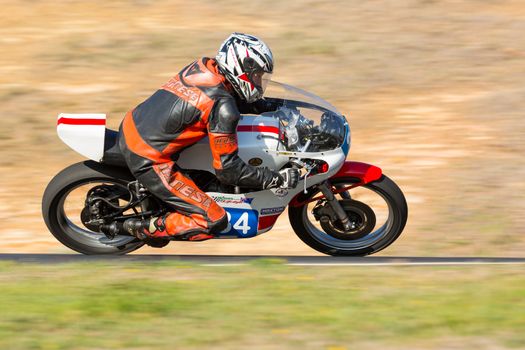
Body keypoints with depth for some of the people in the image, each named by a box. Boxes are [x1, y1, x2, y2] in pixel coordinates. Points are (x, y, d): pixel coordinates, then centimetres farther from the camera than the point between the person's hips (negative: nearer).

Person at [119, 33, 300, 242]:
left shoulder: (204, 66, 3)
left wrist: (272, 106, 21)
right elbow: (227, 170, -15)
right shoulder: (223, 108, -19)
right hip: (149, 160, -9)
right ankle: (146, 229, 1)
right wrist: (277, 179, -10)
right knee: (214, 221, -7)